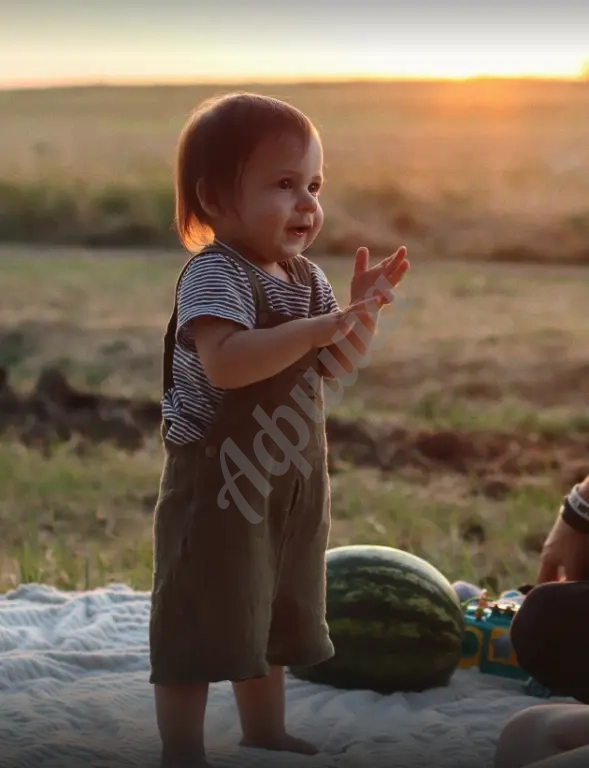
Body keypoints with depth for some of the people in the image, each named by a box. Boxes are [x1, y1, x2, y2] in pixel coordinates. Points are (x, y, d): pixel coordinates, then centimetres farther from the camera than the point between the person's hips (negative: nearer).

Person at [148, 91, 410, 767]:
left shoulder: (307, 278, 8)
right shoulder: (214, 274, -20)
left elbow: (333, 368, 12)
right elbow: (225, 361, -35)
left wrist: (363, 309, -3)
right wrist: (315, 329, -38)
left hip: (290, 484, 9)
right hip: (219, 483, -9)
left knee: (275, 619, 21)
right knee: (203, 626, -2)